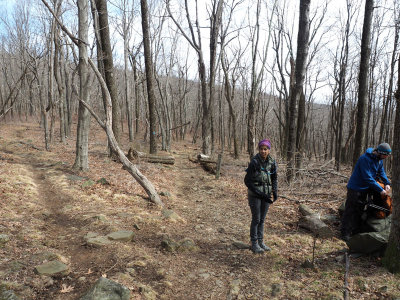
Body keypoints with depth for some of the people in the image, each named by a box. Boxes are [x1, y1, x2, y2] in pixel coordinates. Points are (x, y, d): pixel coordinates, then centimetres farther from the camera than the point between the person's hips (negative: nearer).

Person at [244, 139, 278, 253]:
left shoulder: (272, 162, -1)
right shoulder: (254, 162, -15)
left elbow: (274, 178, 14)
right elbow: (247, 181, -12)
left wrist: (275, 192, 1)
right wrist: (259, 193, -16)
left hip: (266, 194, 5)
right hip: (254, 194, -5)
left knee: (262, 219, 13)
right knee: (256, 219, 2)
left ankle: (260, 241, 27)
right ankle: (254, 244, 16)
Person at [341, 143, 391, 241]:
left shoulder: (379, 159, 1)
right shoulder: (365, 159, -27)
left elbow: (381, 172, 11)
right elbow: (368, 178, -28)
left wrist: (387, 183, -5)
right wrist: (380, 190, -24)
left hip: (365, 189, 9)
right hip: (355, 188, -9)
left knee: (360, 211, 17)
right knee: (350, 211, -3)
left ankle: (356, 232, 29)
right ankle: (345, 234, 5)